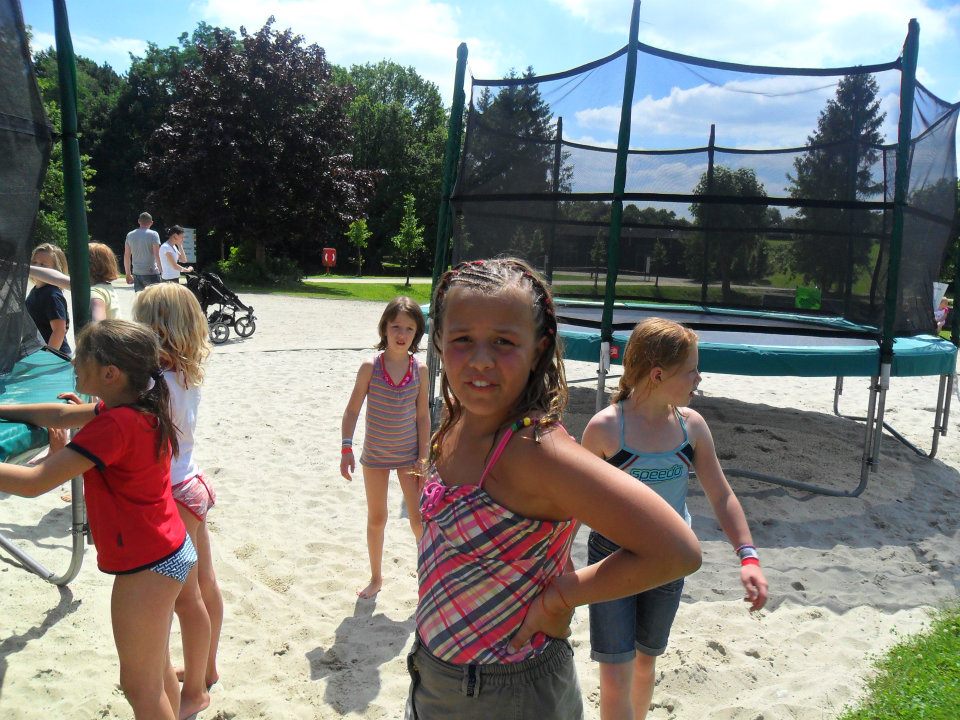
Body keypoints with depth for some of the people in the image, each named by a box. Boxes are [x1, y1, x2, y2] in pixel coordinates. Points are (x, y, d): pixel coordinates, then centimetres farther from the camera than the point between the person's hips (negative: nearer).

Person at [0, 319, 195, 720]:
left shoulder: (115, 425, -27)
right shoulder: (141, 407, 1)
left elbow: (33, 482, -28)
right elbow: (64, 415, 15)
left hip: (145, 565, -9)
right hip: (167, 552, 9)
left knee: (139, 686, 9)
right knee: (157, 669, 25)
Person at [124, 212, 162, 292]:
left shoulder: (130, 235, 9)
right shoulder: (153, 234, -6)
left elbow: (126, 256, 12)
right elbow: (157, 255, -13)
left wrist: (128, 274, 18)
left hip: (137, 274, 5)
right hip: (151, 273, -5)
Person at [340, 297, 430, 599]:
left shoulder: (420, 370, -8)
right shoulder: (370, 367, -12)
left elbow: (422, 415, -2)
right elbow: (352, 410, -7)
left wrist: (423, 457, -4)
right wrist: (346, 448, -14)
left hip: (409, 455, 0)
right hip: (375, 455, 0)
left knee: (419, 520, 3)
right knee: (376, 519, 15)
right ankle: (376, 577, 34)